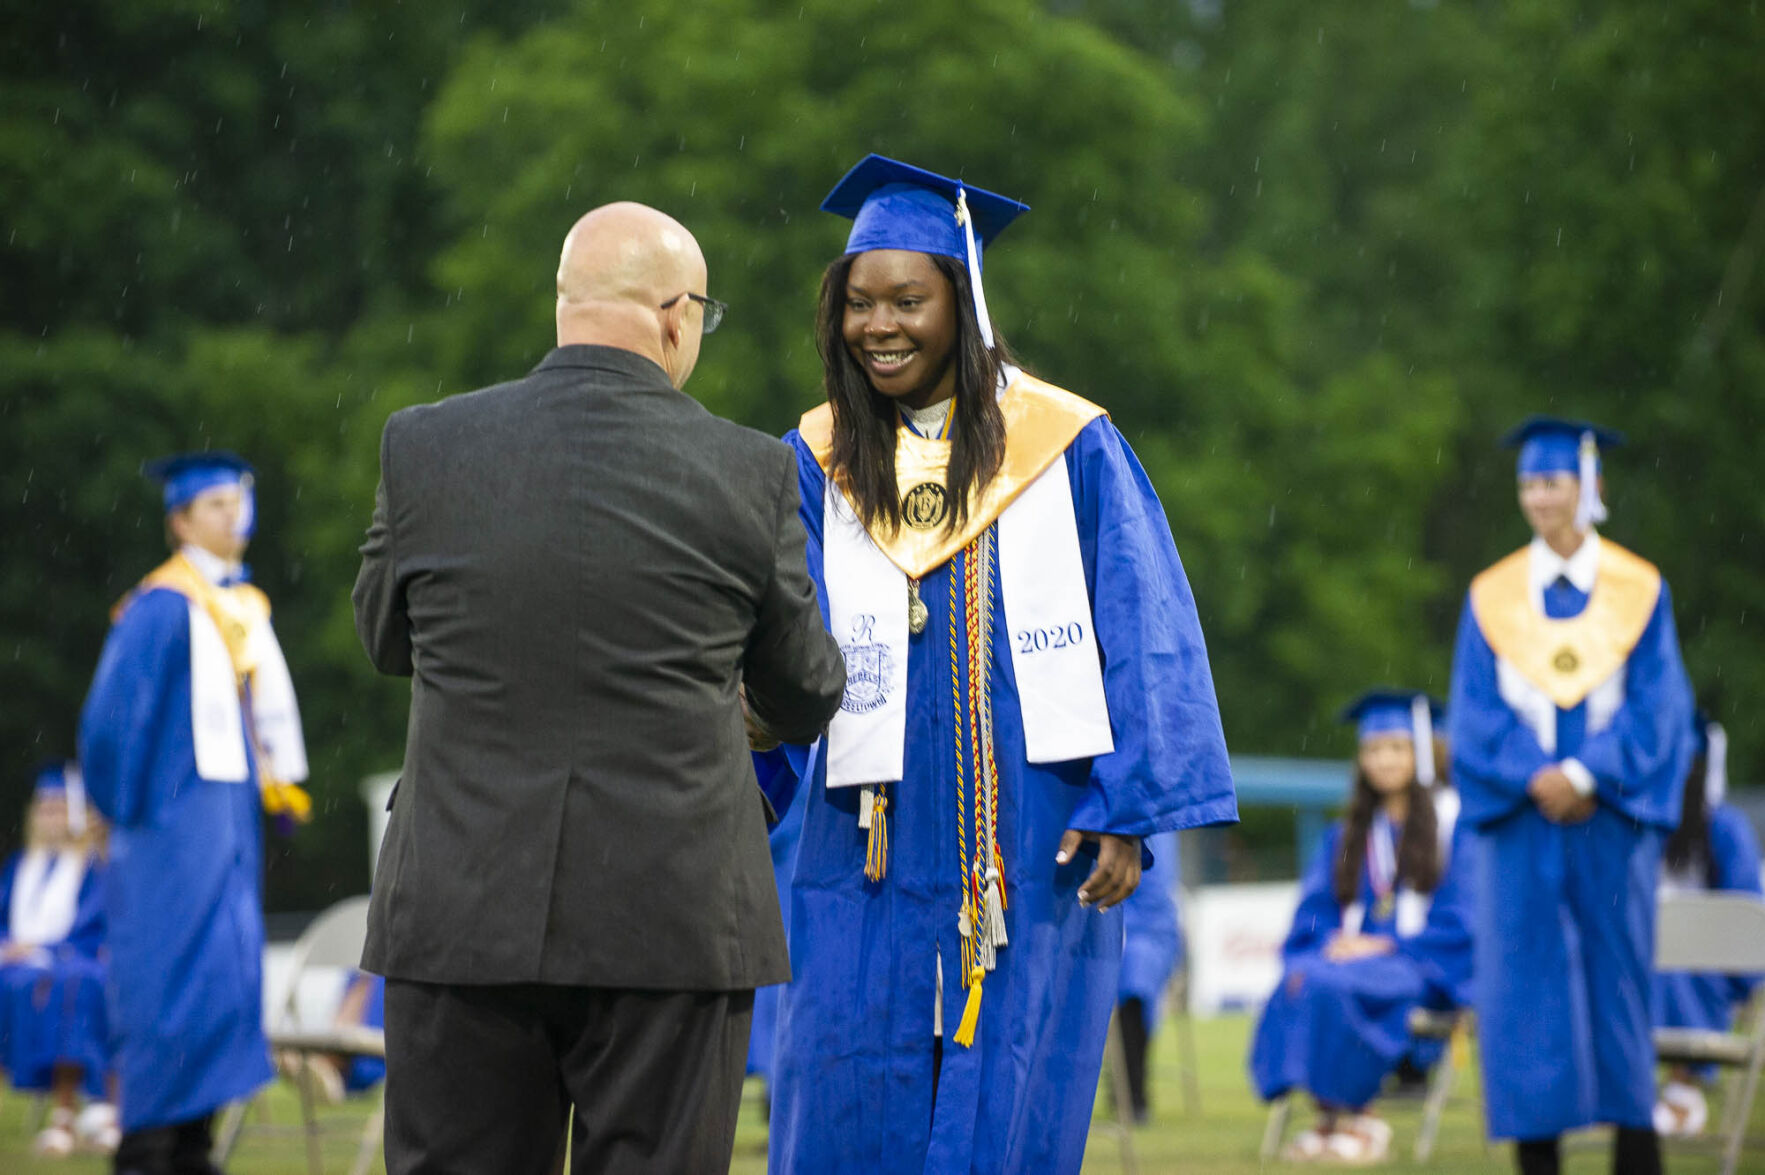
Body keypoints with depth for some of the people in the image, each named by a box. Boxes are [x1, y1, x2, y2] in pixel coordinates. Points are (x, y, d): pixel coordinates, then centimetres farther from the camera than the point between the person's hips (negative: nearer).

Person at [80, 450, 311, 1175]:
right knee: (173, 975, -10)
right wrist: (126, 811, -10)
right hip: (176, 816, -8)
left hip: (232, 810, 8)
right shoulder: (163, 606, -11)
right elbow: (114, 713, -13)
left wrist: (277, 782, 11)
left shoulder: (246, 607, 15)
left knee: (225, 977, 7)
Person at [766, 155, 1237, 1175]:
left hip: (1034, 858, -2)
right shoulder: (821, 464, 7)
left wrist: (1129, 811, -8)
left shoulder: (1068, 449, 1)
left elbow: (1145, 632, -1)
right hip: (874, 858, 2)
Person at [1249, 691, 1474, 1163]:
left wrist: (1390, 947, -14)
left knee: (1329, 984, -35)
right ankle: (1335, 1114, -30)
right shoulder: (1343, 838, 22)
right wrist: (1332, 942, -10)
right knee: (1296, 983, -31)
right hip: (1349, 955, 4)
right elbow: (1313, 915, 13)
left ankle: (1349, 1114, -24)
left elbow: (1458, 923, -2)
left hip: (1422, 969, -4)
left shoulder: (1453, 823, 7)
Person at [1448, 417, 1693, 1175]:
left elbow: (1656, 706, -2)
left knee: (1617, 968, 0)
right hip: (1523, 821, 1)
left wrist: (1583, 774, -15)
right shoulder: (1492, 597, 7)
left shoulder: (1639, 592, 4)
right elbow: (1476, 712, 3)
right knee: (1527, 982, -2)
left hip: (1610, 817, -1)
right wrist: (1536, 779, -13)